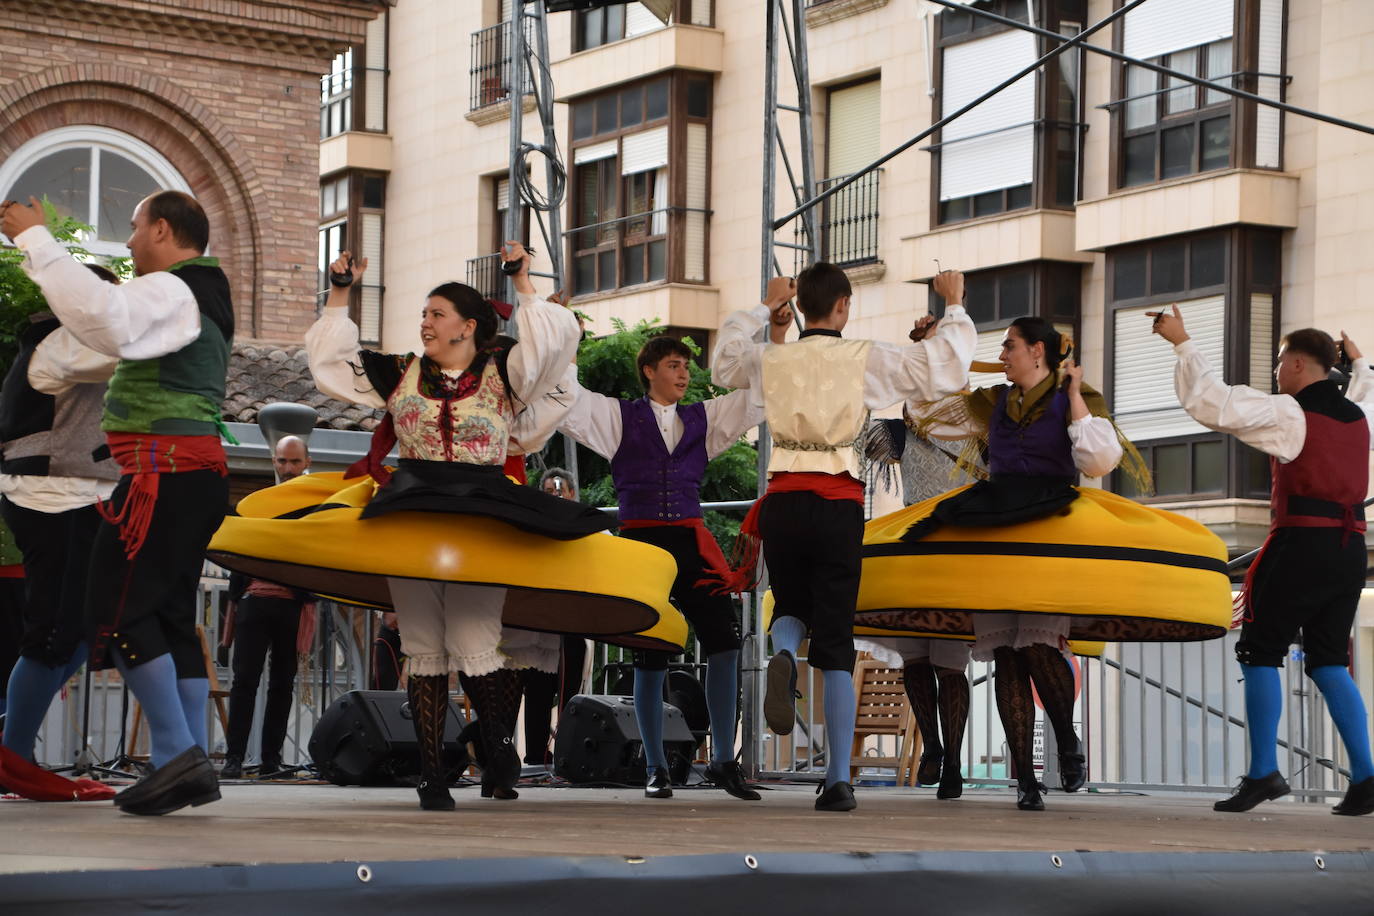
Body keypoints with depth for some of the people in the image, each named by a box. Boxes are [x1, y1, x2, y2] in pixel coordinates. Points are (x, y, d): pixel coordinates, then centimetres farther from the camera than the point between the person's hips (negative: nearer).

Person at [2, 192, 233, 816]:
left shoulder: (169, 292, -11)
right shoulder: (202, 298, 22)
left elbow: (102, 315, -31)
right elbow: (118, 325, 28)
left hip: (163, 471, -10)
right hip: (199, 473, 10)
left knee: (116, 611, -10)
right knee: (170, 615, 10)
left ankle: (176, 752, -15)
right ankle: (191, 767, 8)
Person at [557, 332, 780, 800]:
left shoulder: (703, 419, 17)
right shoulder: (618, 416, 10)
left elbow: (757, 396, 15)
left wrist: (777, 338, 7)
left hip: (691, 542, 3)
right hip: (641, 540, -3)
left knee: (724, 641, -10)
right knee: (651, 656, -1)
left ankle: (723, 760, -3)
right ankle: (655, 768, 8)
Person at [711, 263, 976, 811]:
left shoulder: (771, 359, 7)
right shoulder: (864, 359, -1)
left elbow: (723, 361, 30)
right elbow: (946, 370, 0)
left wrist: (764, 309, 41)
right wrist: (955, 307, 15)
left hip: (783, 501, 2)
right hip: (838, 504, -2)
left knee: (791, 607, 25)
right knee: (836, 641, 3)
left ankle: (782, 657, -15)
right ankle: (839, 780, 0)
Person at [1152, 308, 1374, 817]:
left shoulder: (1288, 412, -8)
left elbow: (1209, 401, -16)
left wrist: (1182, 343, -7)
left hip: (1301, 544, -7)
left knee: (1260, 653, 1)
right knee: (1328, 661, 11)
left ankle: (1263, 773, -5)